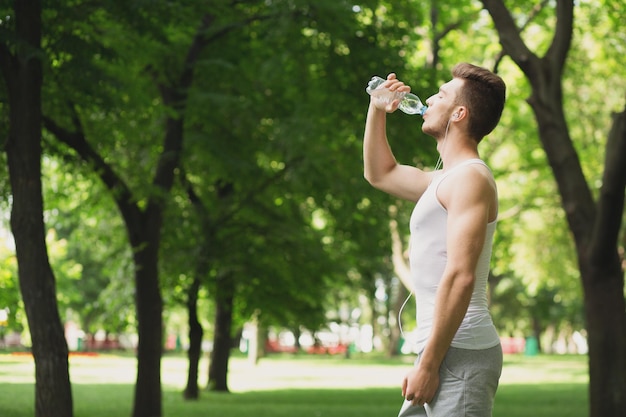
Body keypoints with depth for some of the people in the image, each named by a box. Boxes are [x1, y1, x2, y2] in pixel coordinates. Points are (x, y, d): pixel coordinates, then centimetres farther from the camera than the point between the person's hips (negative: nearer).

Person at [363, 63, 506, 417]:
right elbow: (380, 173, 37)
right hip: (445, 352, 10)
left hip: (461, 354, -10)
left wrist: (428, 364, -22)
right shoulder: (445, 179, 19)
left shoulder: (470, 178, -11)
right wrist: (378, 110, 24)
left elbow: (460, 277, -21)